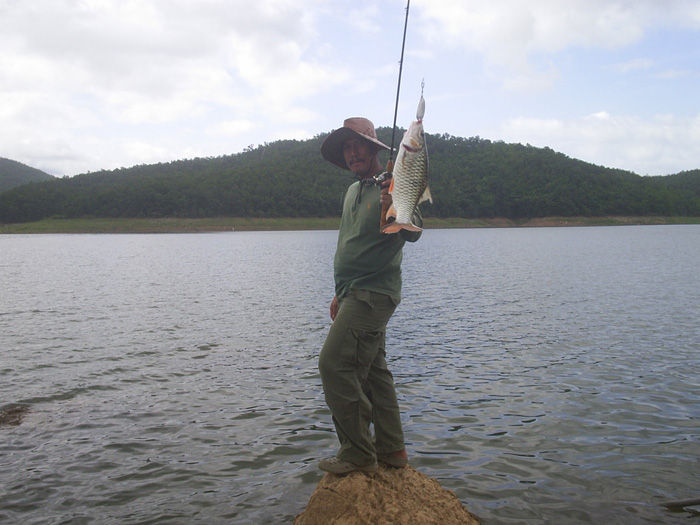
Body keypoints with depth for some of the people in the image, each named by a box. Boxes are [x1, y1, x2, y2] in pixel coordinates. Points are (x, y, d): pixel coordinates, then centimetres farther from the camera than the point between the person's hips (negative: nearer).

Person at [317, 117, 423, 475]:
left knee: (334, 364, -14)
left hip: (372, 294, -9)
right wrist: (341, 294, 24)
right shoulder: (353, 191, 18)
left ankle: (358, 453, -5)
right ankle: (391, 449, 20)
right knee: (372, 370, 11)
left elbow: (413, 233, -23)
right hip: (356, 294, 9)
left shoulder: (391, 187, -9)